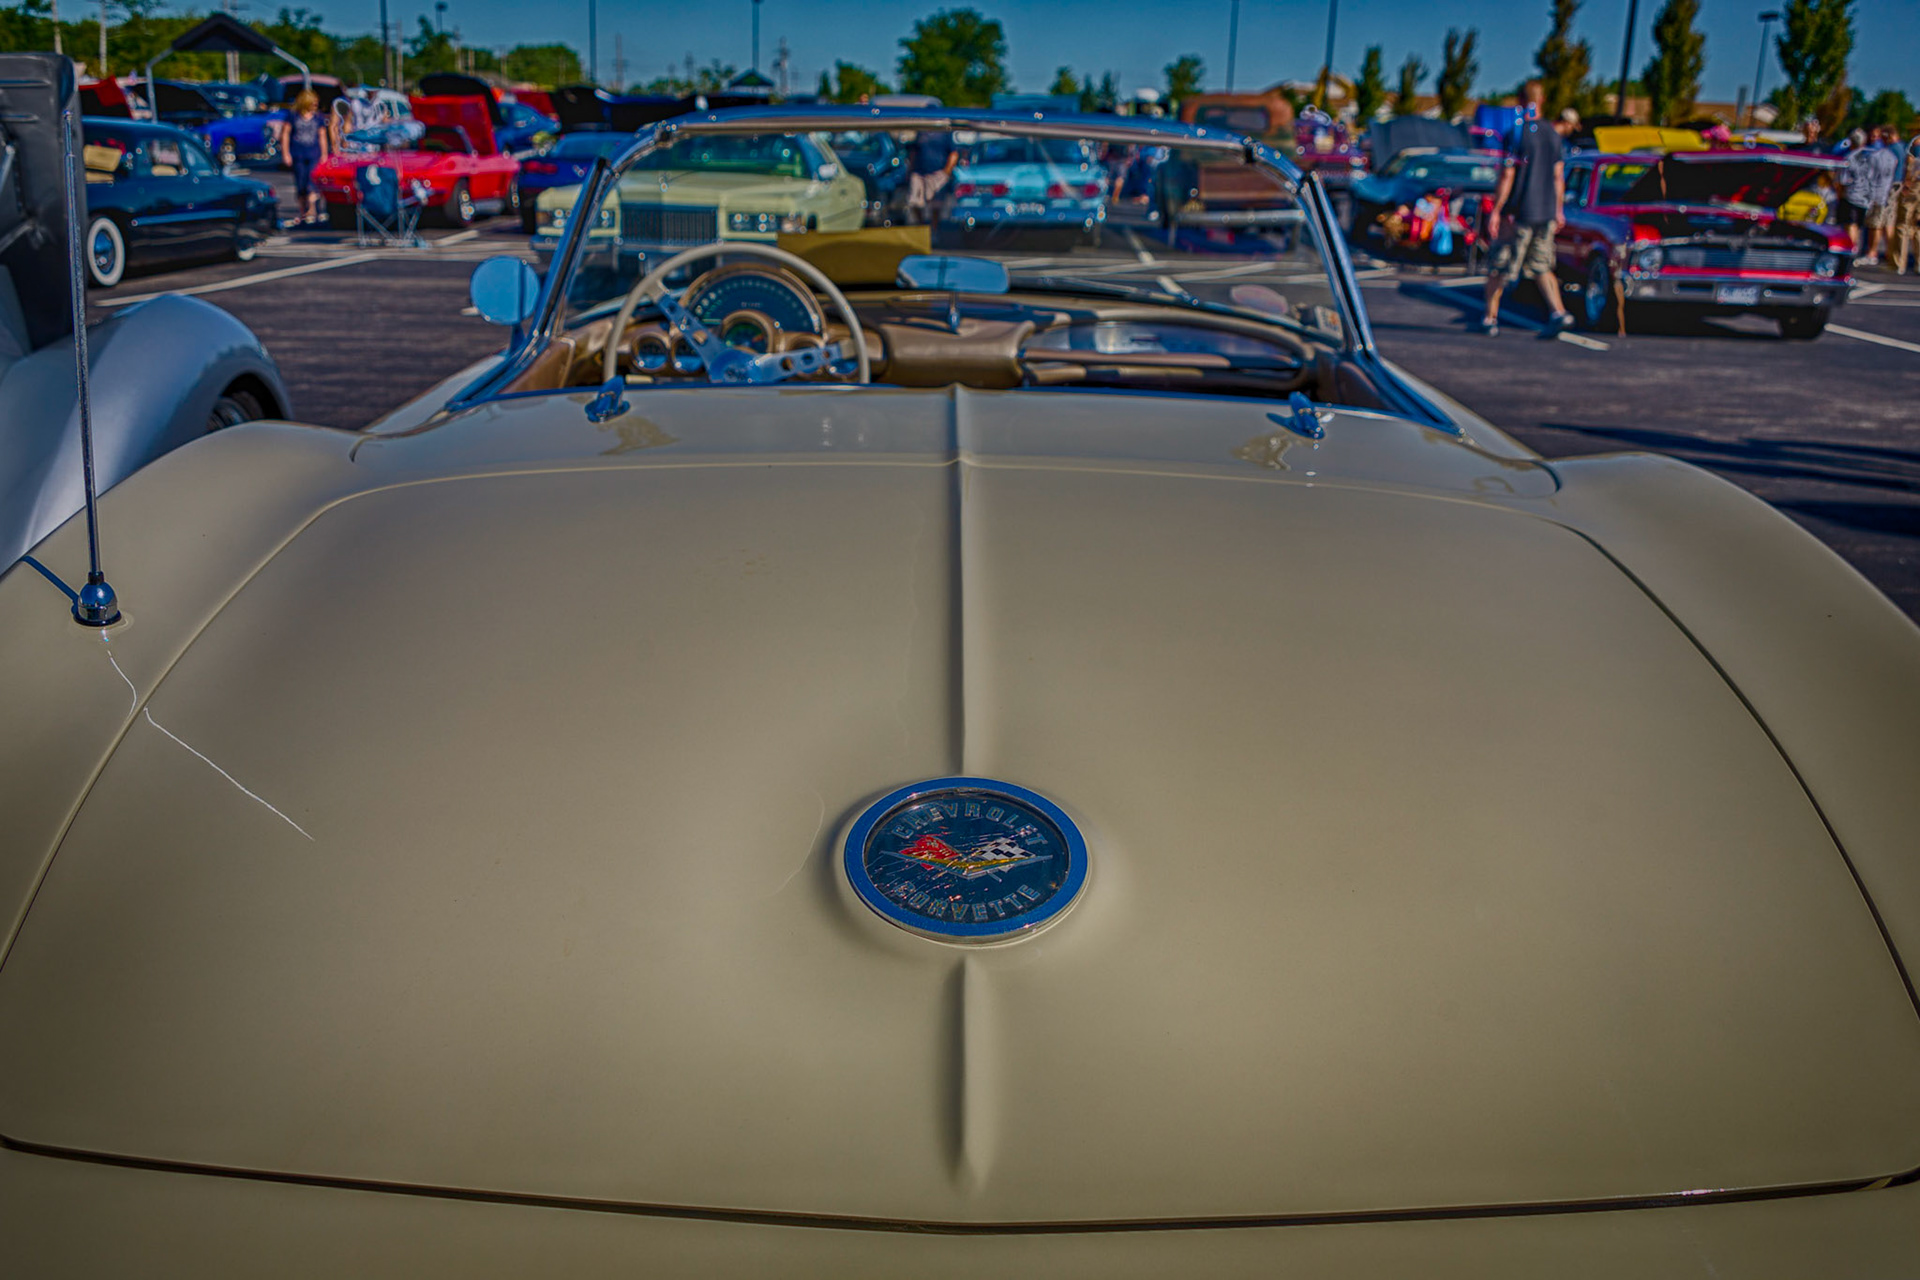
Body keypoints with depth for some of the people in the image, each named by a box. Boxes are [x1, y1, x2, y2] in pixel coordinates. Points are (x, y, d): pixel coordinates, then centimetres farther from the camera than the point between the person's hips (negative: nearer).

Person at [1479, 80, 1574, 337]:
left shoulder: (1516, 133, -11)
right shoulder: (1553, 134, 8)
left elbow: (1507, 176, -14)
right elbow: (1559, 176, 10)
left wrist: (1496, 211, -11)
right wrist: (1557, 211, 17)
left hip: (1519, 212, -6)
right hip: (1546, 213, 6)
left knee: (1500, 268, 5)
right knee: (1540, 267, 12)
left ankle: (1489, 318, 11)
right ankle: (1558, 313, -3)